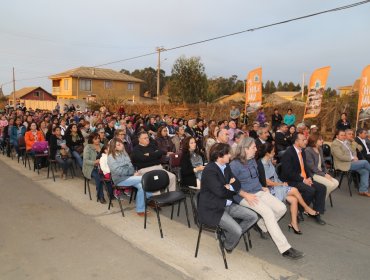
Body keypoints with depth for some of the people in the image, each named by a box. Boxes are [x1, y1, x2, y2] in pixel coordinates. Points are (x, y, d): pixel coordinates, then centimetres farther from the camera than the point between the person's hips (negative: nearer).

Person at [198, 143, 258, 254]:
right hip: (212, 209, -9)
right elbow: (220, 192, -26)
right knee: (237, 231, -20)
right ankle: (227, 245, 15)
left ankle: (228, 235, 13)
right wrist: (232, 186, -7)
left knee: (253, 217, 2)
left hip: (227, 204, 9)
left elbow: (237, 184, 5)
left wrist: (228, 186, -17)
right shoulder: (210, 170, -22)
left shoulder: (226, 166, 4)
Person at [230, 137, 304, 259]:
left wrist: (262, 187, 11)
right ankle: (285, 249, -24)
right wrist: (246, 195, -19)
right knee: (268, 212, -28)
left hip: (259, 192, 8)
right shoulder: (234, 164, -12)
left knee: (281, 208, -11)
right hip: (245, 196, -8)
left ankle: (262, 225, 12)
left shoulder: (253, 160, 13)